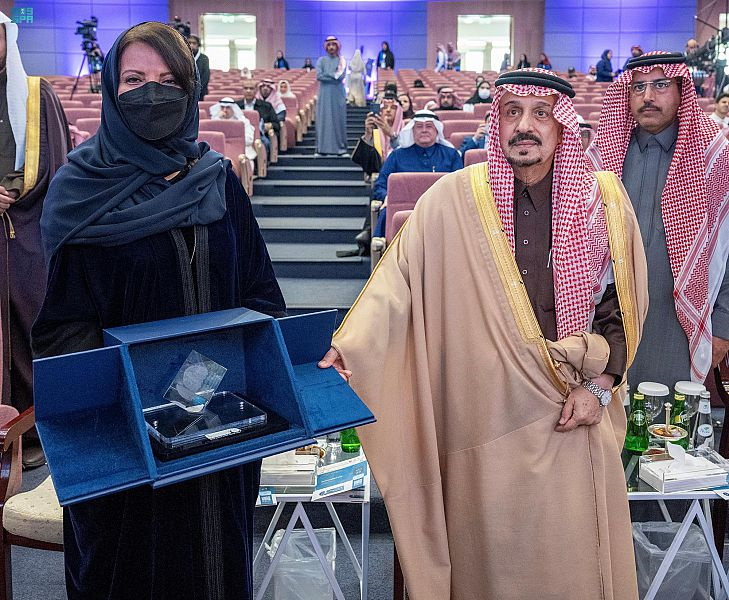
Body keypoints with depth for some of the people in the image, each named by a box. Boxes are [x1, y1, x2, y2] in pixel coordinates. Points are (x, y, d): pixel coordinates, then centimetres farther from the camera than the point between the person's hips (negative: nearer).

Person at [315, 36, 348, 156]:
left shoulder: (341, 61, 6)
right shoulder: (321, 60, 7)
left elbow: (341, 76, -8)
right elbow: (319, 76, -7)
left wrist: (327, 74, -7)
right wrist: (335, 75, -8)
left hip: (338, 95, 0)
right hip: (325, 94, 0)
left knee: (339, 119, -1)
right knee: (323, 120, -1)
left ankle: (340, 147, 4)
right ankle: (322, 147, 2)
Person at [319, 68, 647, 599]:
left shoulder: (604, 202, 1)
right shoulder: (455, 198, -4)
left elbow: (623, 305, 7)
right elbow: (399, 280, -10)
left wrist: (600, 384, -2)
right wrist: (350, 345, -23)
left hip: (572, 417, 2)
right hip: (484, 422, -1)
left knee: (572, 557, 9)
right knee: (491, 556, 9)